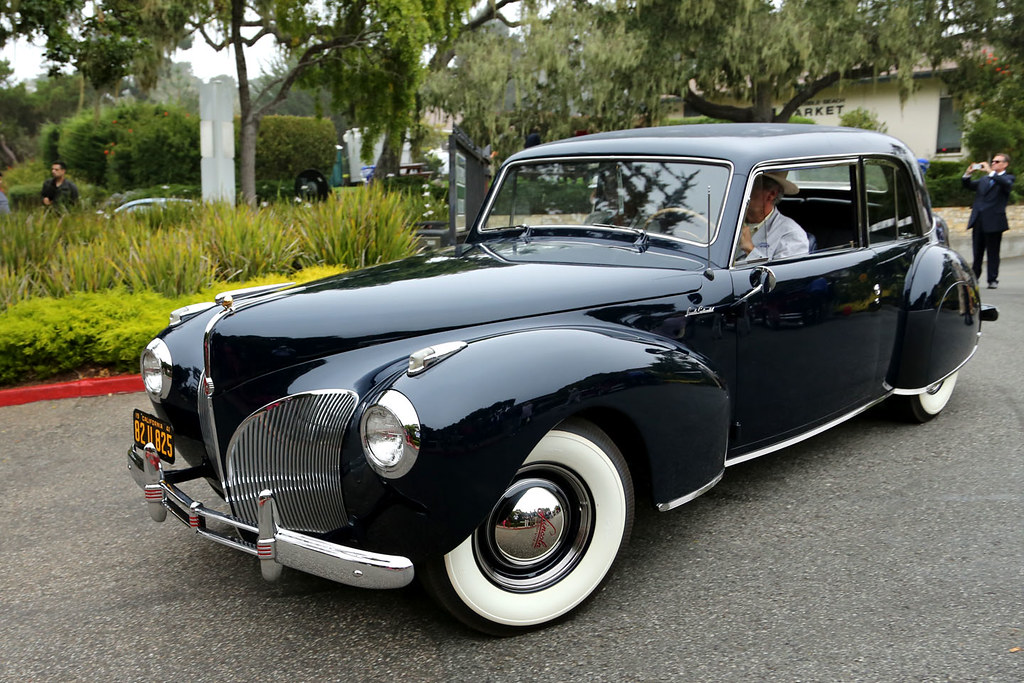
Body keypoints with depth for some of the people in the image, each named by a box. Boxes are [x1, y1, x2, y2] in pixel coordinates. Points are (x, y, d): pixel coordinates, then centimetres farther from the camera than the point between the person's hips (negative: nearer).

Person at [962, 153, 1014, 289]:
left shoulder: (1008, 178, 3)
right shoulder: (984, 179, 18)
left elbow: (1006, 183, -19)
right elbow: (968, 185, 16)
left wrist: (990, 172, -22)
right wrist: (968, 174, -2)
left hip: (994, 221, -5)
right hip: (978, 221, 5)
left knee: (993, 252, 0)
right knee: (977, 252, 10)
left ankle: (993, 280, 5)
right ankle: (974, 277, 18)